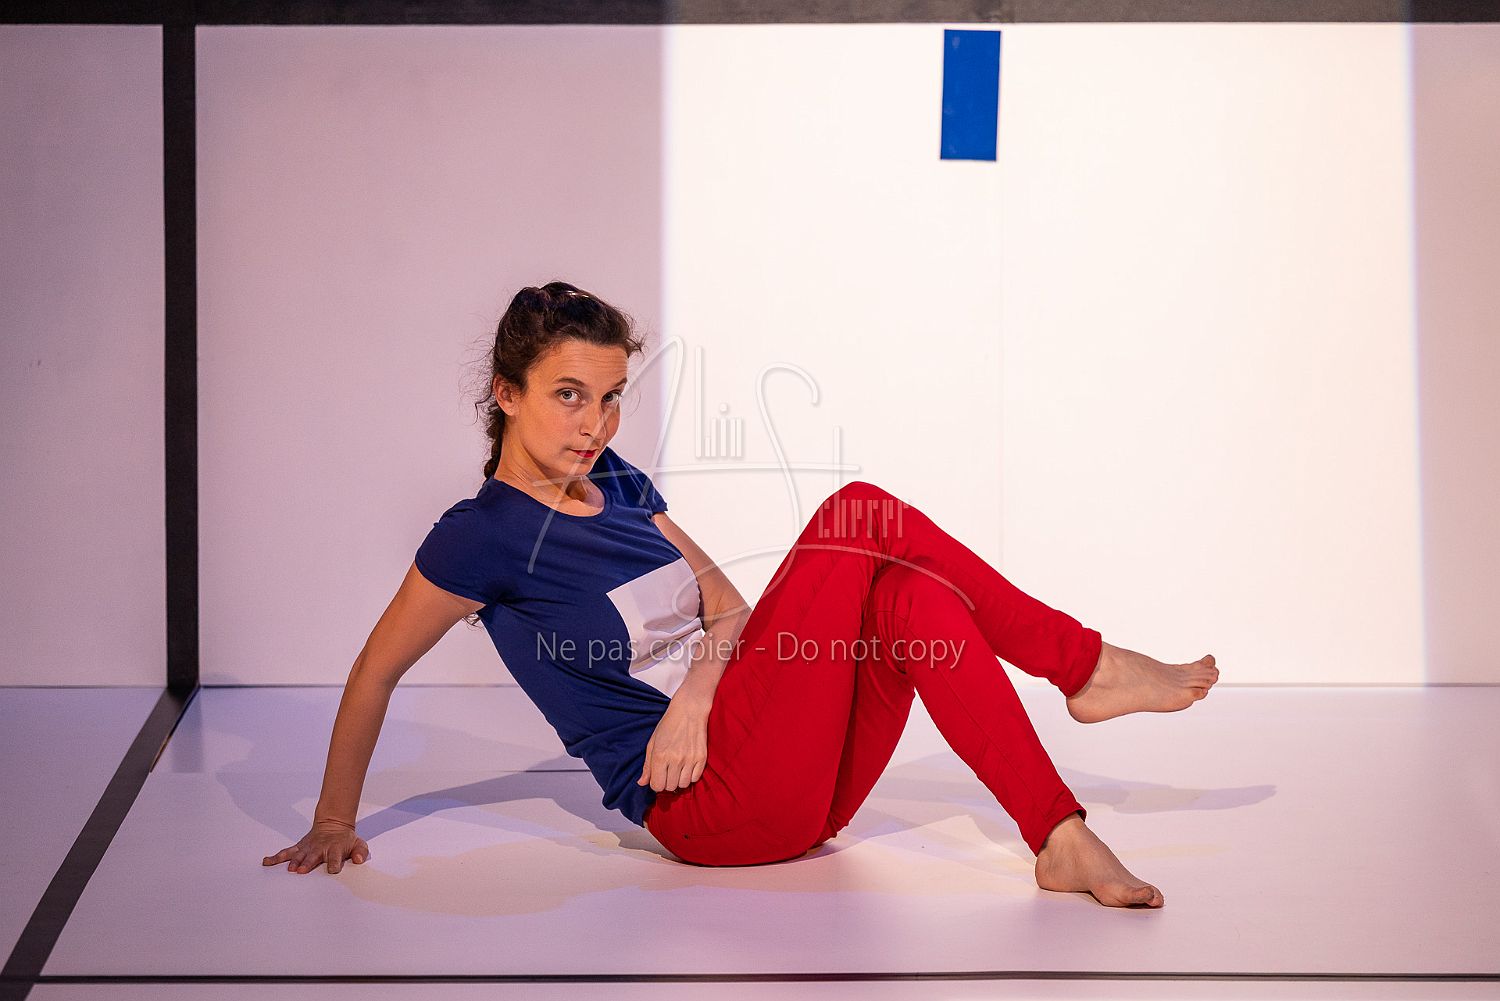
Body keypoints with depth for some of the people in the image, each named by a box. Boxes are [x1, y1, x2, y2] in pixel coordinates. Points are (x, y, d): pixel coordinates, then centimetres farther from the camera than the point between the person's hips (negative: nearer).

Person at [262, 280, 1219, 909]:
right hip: (709, 803, -7)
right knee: (858, 516, -20)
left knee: (911, 596, -18)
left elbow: (727, 605, 11)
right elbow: (375, 673, -1)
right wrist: (334, 826, 3)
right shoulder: (483, 535, -7)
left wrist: (693, 694, -10)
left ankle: (1064, 838, -16)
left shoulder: (618, 484, 15)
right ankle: (1086, 667, -16)